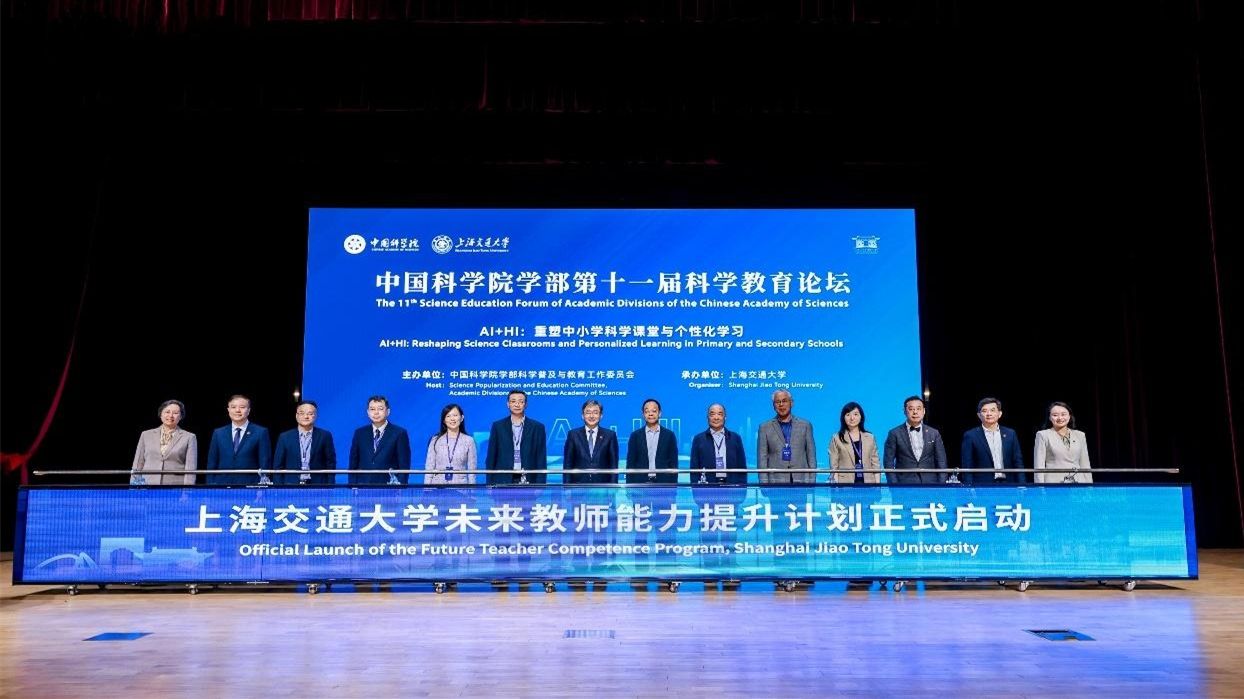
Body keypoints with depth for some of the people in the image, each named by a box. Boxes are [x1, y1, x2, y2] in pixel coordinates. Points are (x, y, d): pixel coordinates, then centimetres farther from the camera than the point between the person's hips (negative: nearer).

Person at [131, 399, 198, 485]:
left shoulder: (189, 438, 6)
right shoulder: (146, 435, 14)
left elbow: (190, 470, -1)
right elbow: (137, 466, 14)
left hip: (175, 489, -2)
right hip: (148, 487, 2)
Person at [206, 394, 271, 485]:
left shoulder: (260, 432, 3)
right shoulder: (218, 433, 13)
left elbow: (265, 463, 0)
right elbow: (211, 465, 12)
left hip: (250, 487, -3)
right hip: (222, 487, 3)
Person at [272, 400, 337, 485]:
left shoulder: (325, 436, 4)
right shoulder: (285, 437, 7)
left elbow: (331, 464, 4)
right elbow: (278, 467, 8)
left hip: (318, 487, -1)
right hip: (290, 488, 1)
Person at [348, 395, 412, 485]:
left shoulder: (399, 433, 0)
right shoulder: (360, 433, 11)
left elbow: (404, 466, -2)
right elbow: (353, 465, 11)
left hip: (389, 489, -2)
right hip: (362, 489, 3)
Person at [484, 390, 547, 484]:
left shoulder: (537, 427, 5)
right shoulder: (498, 426, 7)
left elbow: (541, 459, 4)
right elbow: (491, 458, 7)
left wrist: (540, 485, -4)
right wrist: (490, 483, 0)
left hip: (528, 481, 0)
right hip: (503, 481, 0)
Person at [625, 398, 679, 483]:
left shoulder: (669, 435, 6)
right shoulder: (635, 435, 6)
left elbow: (673, 464, 5)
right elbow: (630, 464, 5)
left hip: (663, 484, 0)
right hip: (640, 484, 0)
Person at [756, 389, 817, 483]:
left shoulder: (805, 425, 10)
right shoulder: (765, 427, 8)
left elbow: (811, 456, 10)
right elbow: (762, 459, 5)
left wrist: (812, 482, 3)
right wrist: (764, 483, -3)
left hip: (801, 479, 1)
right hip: (776, 482, -1)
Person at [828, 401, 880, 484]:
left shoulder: (870, 438, 13)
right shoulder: (837, 439, 5)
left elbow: (876, 465, 10)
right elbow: (834, 467, 1)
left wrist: (877, 485, 1)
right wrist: (836, 486, -8)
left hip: (868, 483, 2)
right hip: (845, 484, -2)